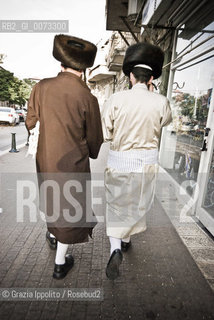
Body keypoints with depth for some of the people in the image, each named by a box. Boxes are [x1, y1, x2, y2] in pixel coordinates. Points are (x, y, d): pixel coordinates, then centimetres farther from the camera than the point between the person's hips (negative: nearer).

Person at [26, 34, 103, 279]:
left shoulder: (42, 87, -6)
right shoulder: (87, 97, -16)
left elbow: (30, 122, 5)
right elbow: (94, 137, -7)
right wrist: (91, 154, 14)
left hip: (45, 159, 4)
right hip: (73, 163, -4)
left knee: (51, 197, 28)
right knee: (70, 206, 14)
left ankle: (52, 235, 56)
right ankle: (60, 263, 32)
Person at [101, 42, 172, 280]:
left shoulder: (116, 100, -10)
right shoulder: (160, 102, -5)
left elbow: (103, 133, -9)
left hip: (119, 161, -1)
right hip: (147, 162, 2)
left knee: (116, 204, 15)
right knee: (138, 204, 21)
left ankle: (115, 248, 1)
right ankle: (126, 239, 41)